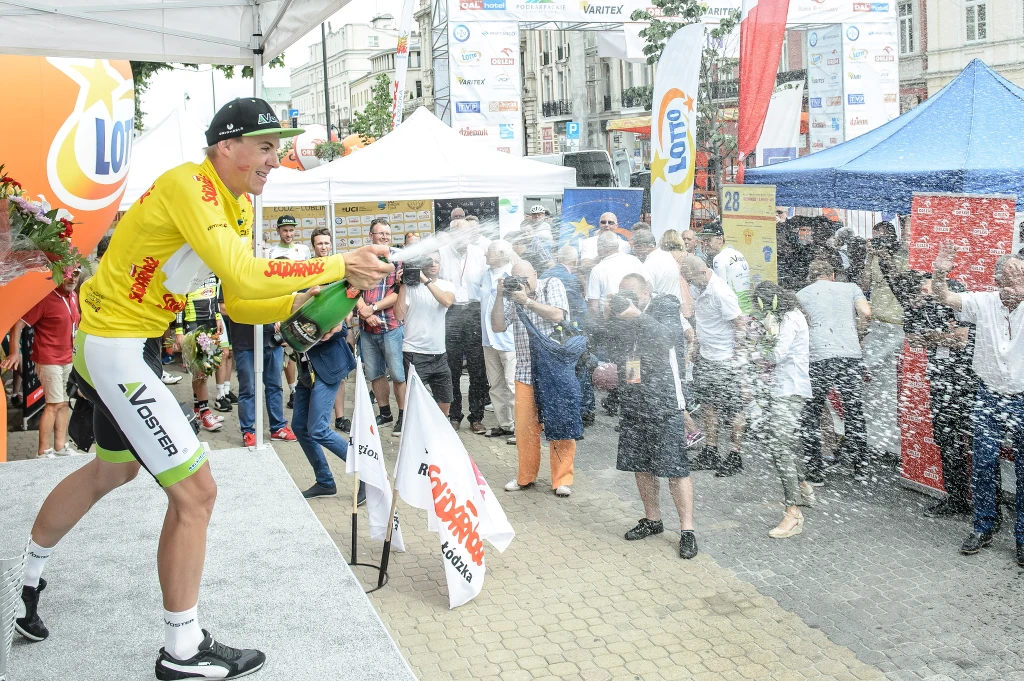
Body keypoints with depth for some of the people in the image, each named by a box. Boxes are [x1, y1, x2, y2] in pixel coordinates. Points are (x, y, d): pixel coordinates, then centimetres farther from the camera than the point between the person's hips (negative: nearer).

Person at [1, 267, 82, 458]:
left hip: (68, 359, 8)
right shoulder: (44, 298, -17)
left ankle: (60, 445, 21)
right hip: (49, 360, -8)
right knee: (55, 404, -8)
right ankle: (43, 451, 0)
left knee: (65, 403, 12)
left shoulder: (73, 297, 6)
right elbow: (18, 324, -19)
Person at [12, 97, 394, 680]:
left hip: (137, 346, 11)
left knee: (115, 469, 29)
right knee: (196, 490, -8)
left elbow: (239, 304, 7)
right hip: (114, 344, -11)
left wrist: (300, 301, -8)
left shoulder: (240, 207, 7)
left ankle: (27, 578, 51)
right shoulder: (188, 185, -22)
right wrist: (338, 267, -29)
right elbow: (244, 276, -34)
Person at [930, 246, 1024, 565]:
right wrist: (939, 273, -23)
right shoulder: (983, 303, -2)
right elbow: (943, 297, -5)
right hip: (989, 398, 1)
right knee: (983, 465, 6)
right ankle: (983, 528, 21)